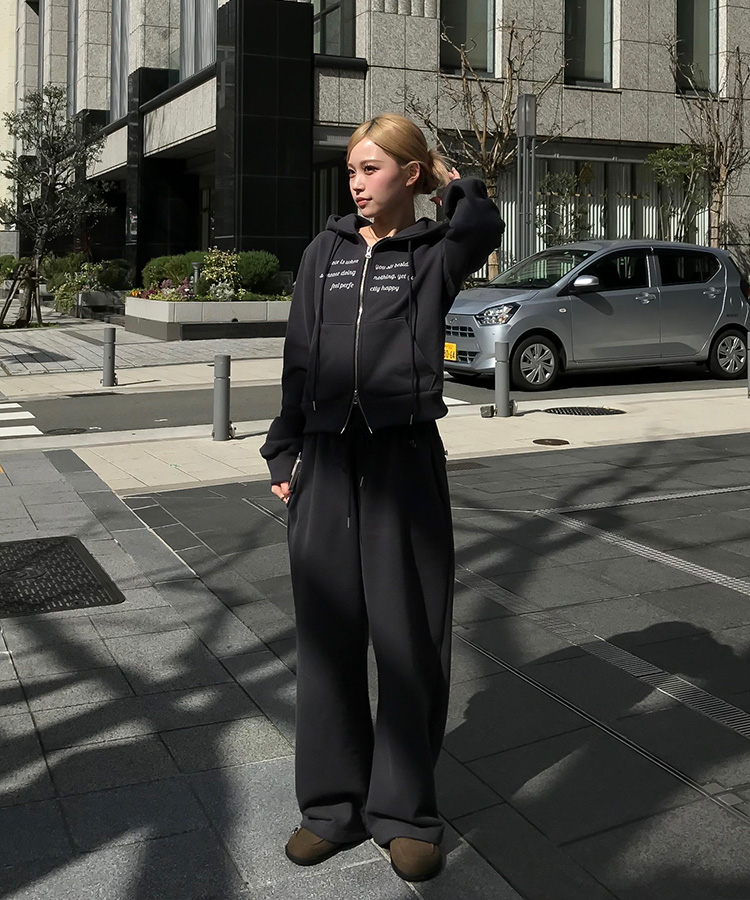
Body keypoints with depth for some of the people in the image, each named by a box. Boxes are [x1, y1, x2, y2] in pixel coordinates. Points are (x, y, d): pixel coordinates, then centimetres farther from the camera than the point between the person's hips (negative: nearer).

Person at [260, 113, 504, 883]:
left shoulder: (434, 255, 3)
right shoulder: (325, 252, 12)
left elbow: (484, 228, -21)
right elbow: (299, 362, 12)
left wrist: (453, 180, -3)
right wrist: (284, 456, 9)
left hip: (405, 459, -3)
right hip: (327, 462, 3)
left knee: (408, 637, 4)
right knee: (327, 634, 8)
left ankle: (406, 811, 19)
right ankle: (332, 804, 23)